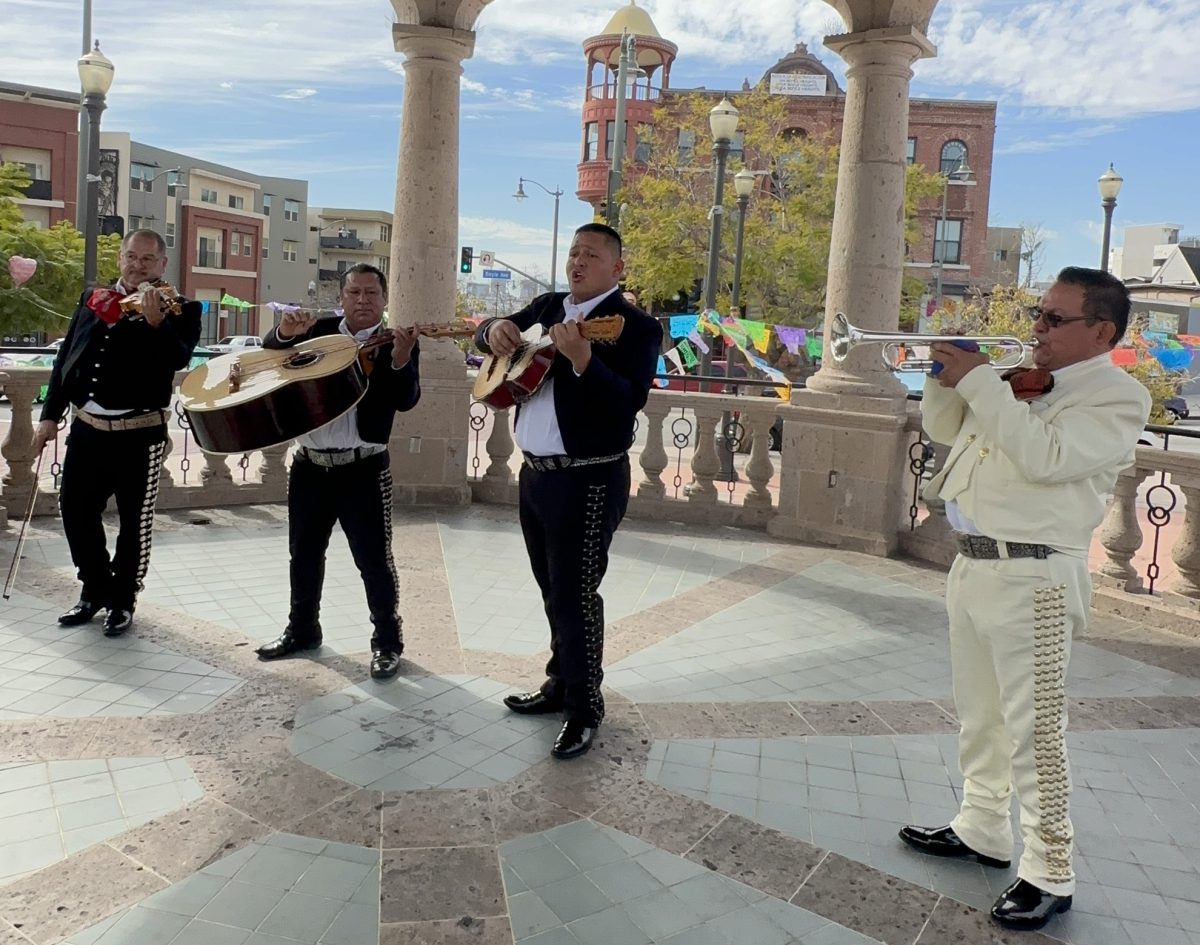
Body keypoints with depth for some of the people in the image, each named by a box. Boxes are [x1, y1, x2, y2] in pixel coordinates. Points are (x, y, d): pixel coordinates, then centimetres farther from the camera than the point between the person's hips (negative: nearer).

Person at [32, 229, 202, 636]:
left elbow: (178, 360, -19)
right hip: (87, 427, 5)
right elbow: (66, 357, 13)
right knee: (75, 510, 11)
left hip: (139, 433, -4)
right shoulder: (93, 298, 10)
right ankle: (95, 589, 29)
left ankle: (122, 600, 21)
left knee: (135, 520, 5)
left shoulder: (180, 309, -3)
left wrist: (157, 322, -34)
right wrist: (51, 414, 10)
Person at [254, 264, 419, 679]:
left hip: (363, 468, -4)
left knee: (374, 559, -1)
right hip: (309, 464, 5)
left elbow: (406, 400, -16)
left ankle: (388, 640, 13)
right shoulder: (321, 330, 7)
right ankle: (302, 629, 33)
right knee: (304, 553, 16)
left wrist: (401, 360, -36)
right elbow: (270, 351, 8)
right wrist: (285, 333, -15)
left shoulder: (397, 344, -4)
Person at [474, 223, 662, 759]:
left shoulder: (634, 326, -11)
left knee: (574, 594, -4)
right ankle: (561, 684, 33)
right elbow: (489, 337, 21)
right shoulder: (546, 307, 12)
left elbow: (629, 403, -24)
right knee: (553, 590, 17)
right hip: (535, 473, 8)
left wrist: (582, 358, -38)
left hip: (588, 481, -7)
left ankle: (585, 708, 10)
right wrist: (495, 330, -2)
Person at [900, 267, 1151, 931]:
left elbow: (1045, 455, -25)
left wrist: (978, 381, -21)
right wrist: (948, 375, 2)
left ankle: (1049, 874, 8)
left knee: (1035, 730, -4)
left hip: (1031, 578, -8)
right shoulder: (1021, 379, 14)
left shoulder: (1118, 396, -9)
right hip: (972, 565, 9)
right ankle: (983, 830, 34)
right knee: (978, 715, 18)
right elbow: (944, 429, 21)